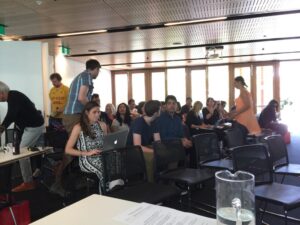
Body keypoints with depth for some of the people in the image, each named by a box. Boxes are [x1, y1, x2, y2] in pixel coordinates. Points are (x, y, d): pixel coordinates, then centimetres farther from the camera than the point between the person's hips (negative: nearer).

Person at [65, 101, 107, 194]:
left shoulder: (102, 125, 13)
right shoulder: (78, 127, 0)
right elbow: (68, 150, -3)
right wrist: (87, 153, -14)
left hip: (102, 157, 4)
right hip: (87, 160, -4)